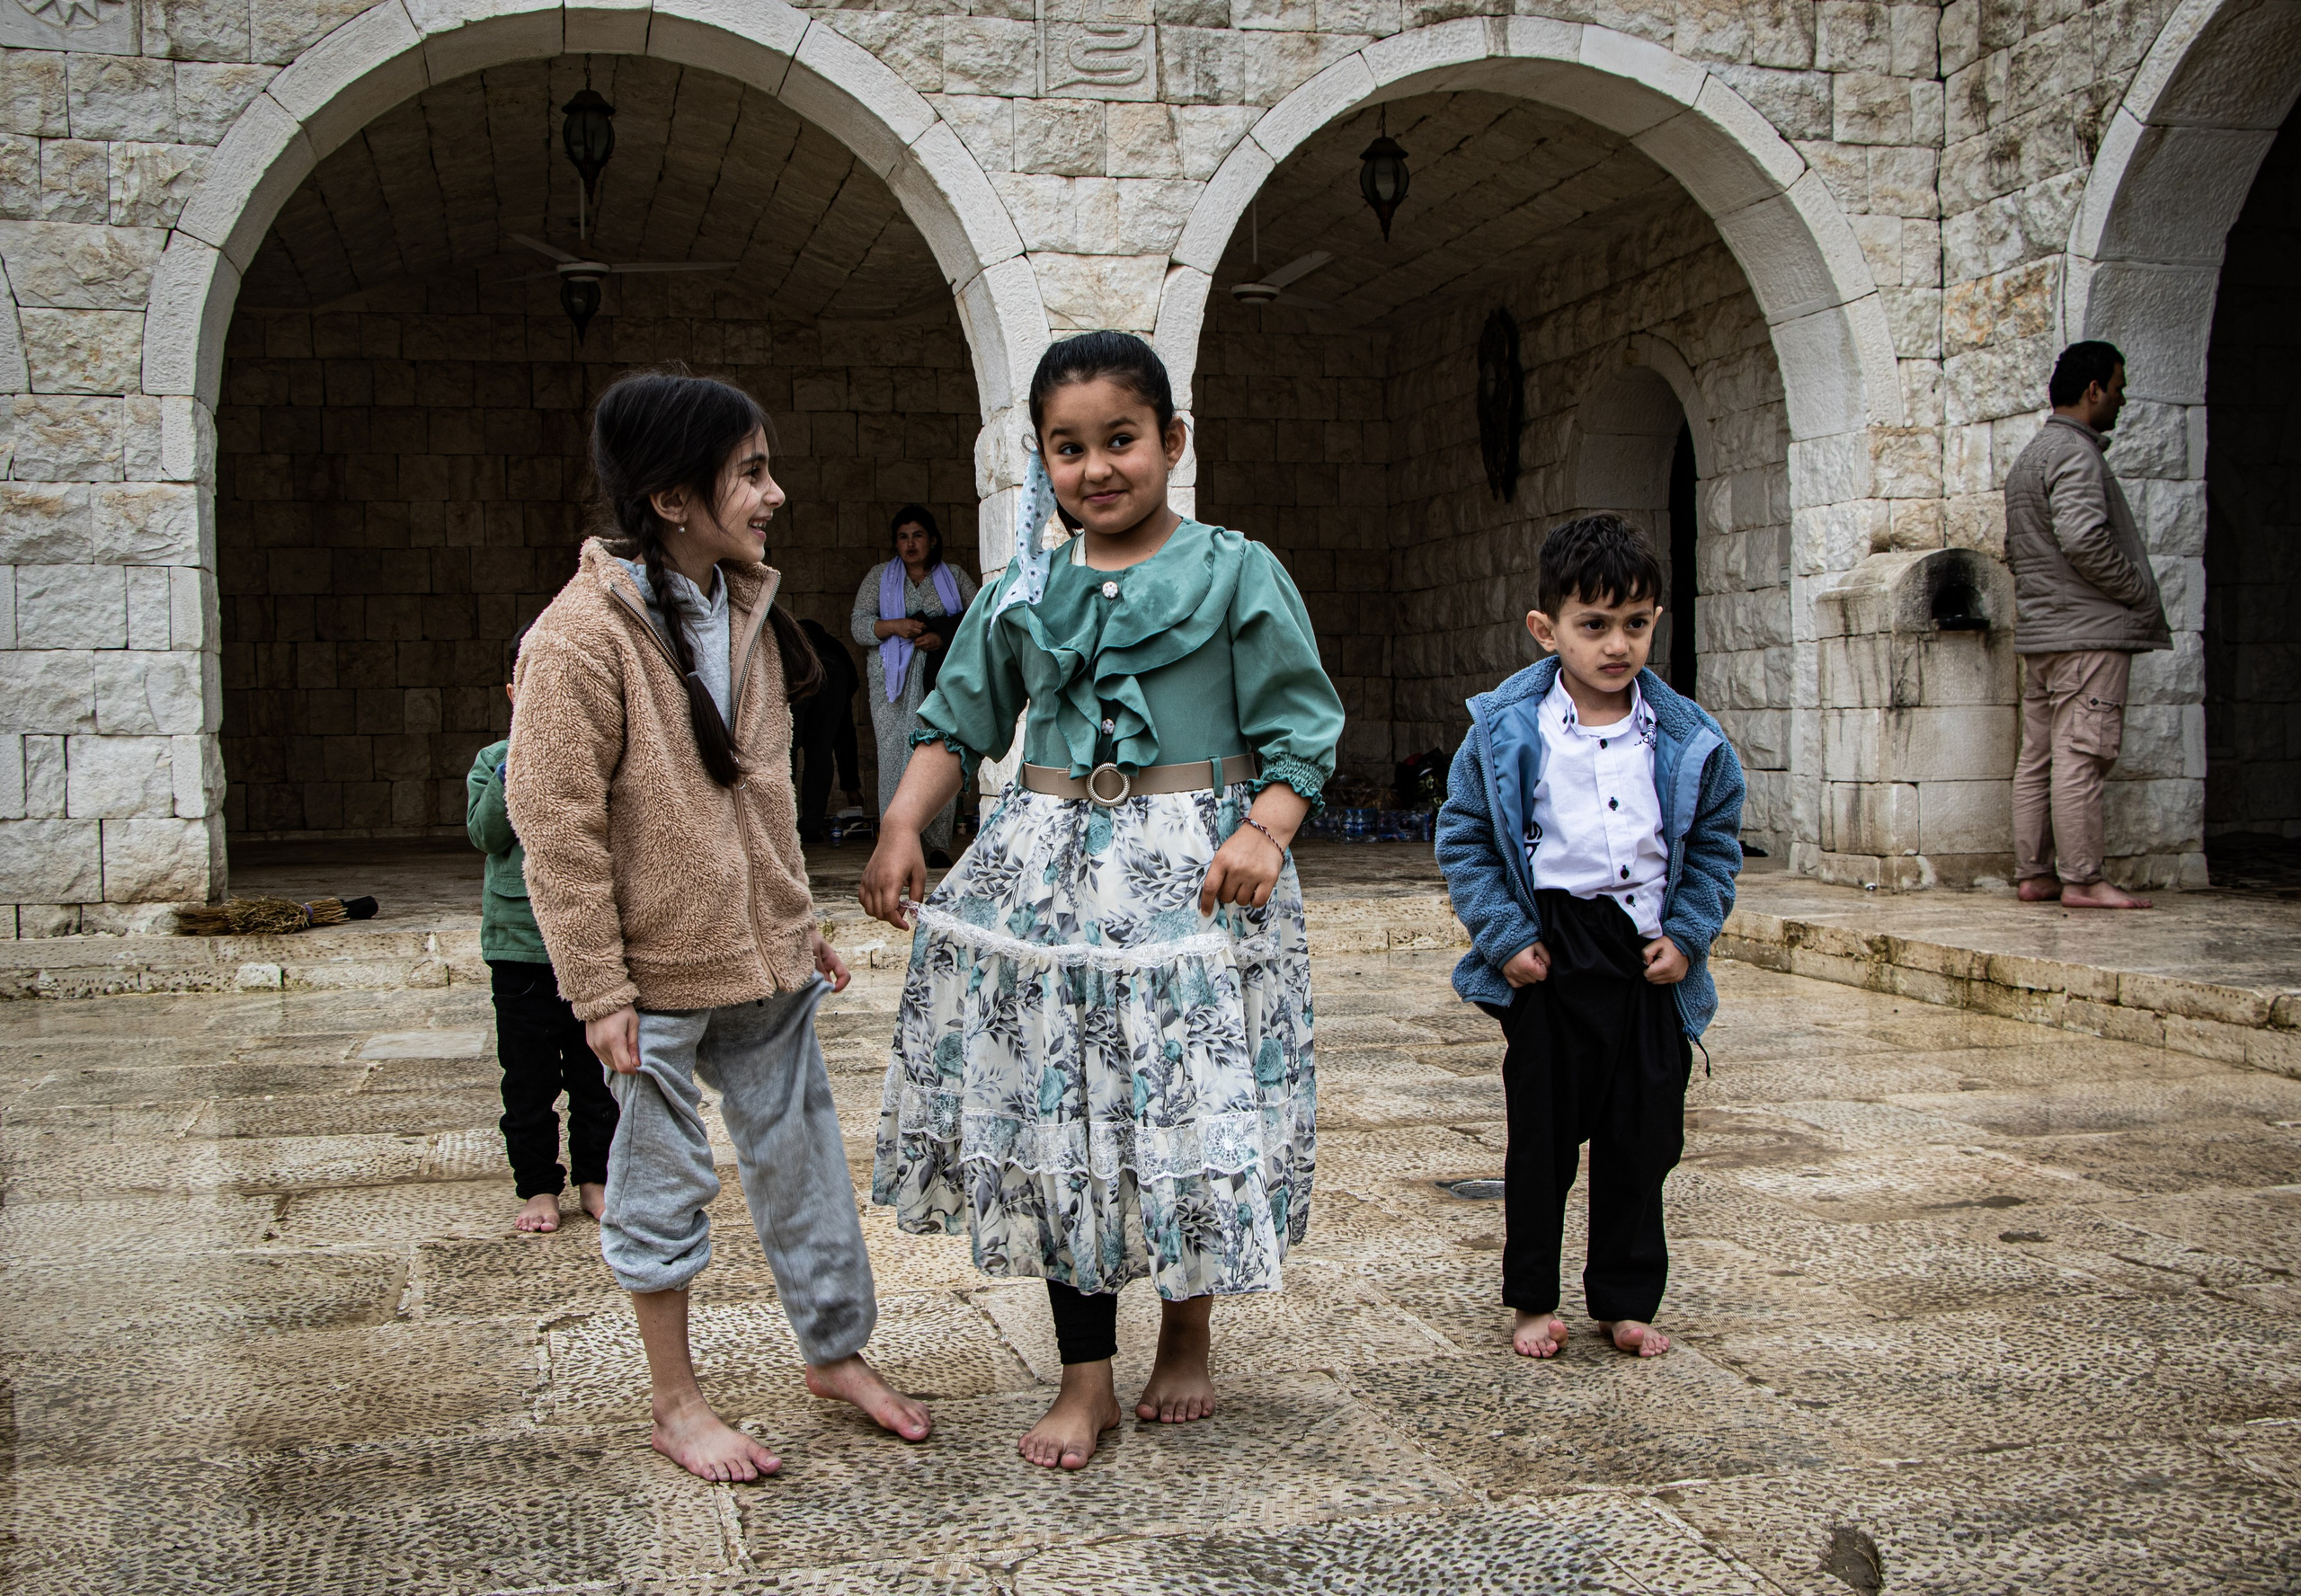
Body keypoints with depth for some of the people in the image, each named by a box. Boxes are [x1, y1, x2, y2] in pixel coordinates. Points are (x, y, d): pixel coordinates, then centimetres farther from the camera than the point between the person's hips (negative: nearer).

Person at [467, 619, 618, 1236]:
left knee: (596, 1074, 9)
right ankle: (538, 1186, 19)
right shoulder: (494, 761, 3)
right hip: (519, 946, 0)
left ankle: (595, 1178, 23)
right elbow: (486, 834, -9)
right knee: (529, 1079, 7)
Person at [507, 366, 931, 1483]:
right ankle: (677, 1406, 22)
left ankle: (836, 1350, 32)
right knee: (662, 1183, 7)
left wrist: (802, 926, 18)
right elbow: (556, 826, -16)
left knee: (799, 1151, 15)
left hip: (762, 956, 7)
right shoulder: (582, 634, -17)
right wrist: (597, 988, -16)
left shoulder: (746, 611, 7)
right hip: (657, 971, -7)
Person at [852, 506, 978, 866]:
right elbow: (860, 626, 7)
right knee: (897, 754, -10)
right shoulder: (880, 576, 15)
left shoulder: (955, 576, 15)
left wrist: (944, 639, -9)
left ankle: (937, 843, -6)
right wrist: (894, 626, -11)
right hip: (895, 682, 0)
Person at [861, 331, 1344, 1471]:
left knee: (1195, 1111, 3)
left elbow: (1301, 729, -3)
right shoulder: (1023, 593, 10)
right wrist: (903, 824, -1)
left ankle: (1187, 1337, 29)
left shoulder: (1236, 575, -2)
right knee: (1057, 1114, 4)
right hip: (1051, 877, 3)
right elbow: (958, 724, 14)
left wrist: (1265, 829, -20)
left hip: (1193, 875, -3)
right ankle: (1086, 1379, 16)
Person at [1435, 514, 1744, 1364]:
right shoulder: (1505, 732, -5)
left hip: (1649, 957, 2)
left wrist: (1687, 934, -1)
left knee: (1643, 1135, 8)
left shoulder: (1688, 740, 1)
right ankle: (1532, 1299, 22)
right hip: (1552, 956, -2)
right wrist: (1505, 935, -8)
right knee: (1542, 1134, 7)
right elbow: (1464, 836, -1)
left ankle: (1625, 1300, 23)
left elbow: (1716, 841, 10)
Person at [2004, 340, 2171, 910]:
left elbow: (2015, 549, 24)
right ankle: (2081, 879, -9)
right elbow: (2084, 538, -23)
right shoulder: (2074, 452, -11)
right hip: (2089, 632, -10)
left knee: (2038, 758, 8)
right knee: (2080, 758, -9)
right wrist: (2138, 591, -11)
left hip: (2039, 630, 10)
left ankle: (2033, 874, 10)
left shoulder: (2028, 458, 20)